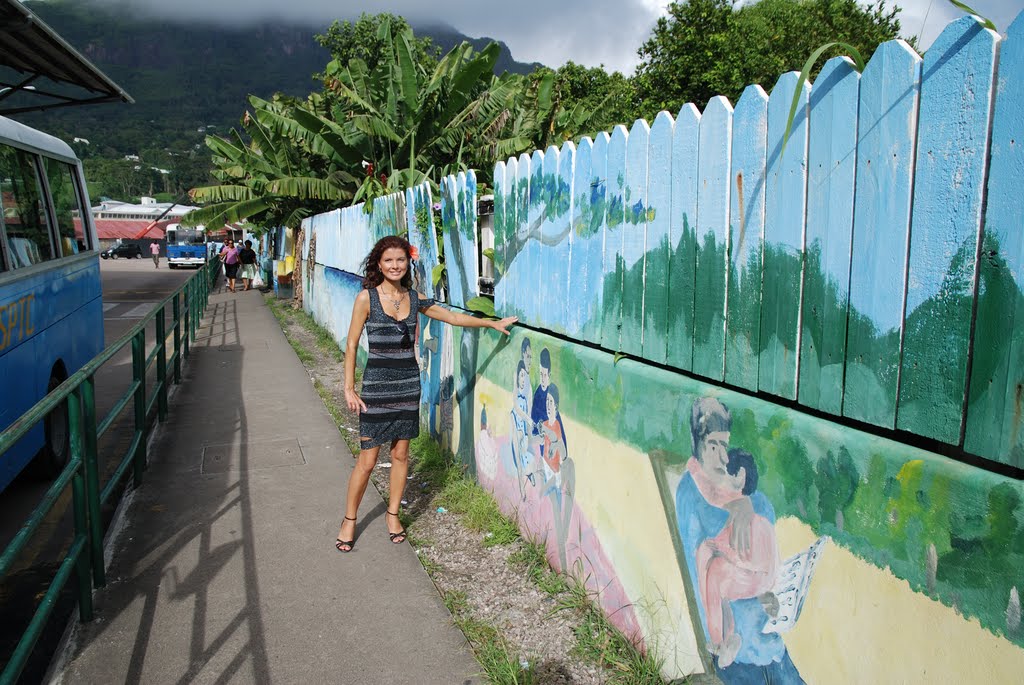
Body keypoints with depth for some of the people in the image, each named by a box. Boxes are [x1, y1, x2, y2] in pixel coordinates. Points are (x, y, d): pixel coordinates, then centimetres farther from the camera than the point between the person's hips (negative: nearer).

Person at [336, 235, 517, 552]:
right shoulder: (367, 297, -8)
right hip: (376, 385, -4)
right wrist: (349, 389, -8)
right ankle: (349, 520, 19)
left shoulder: (414, 298, 5)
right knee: (367, 460, -1)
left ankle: (393, 514, 30)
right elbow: (351, 344, -6)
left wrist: (492, 323, 11)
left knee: (401, 454, 12)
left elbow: (452, 316, 13)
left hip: (408, 383, 4)